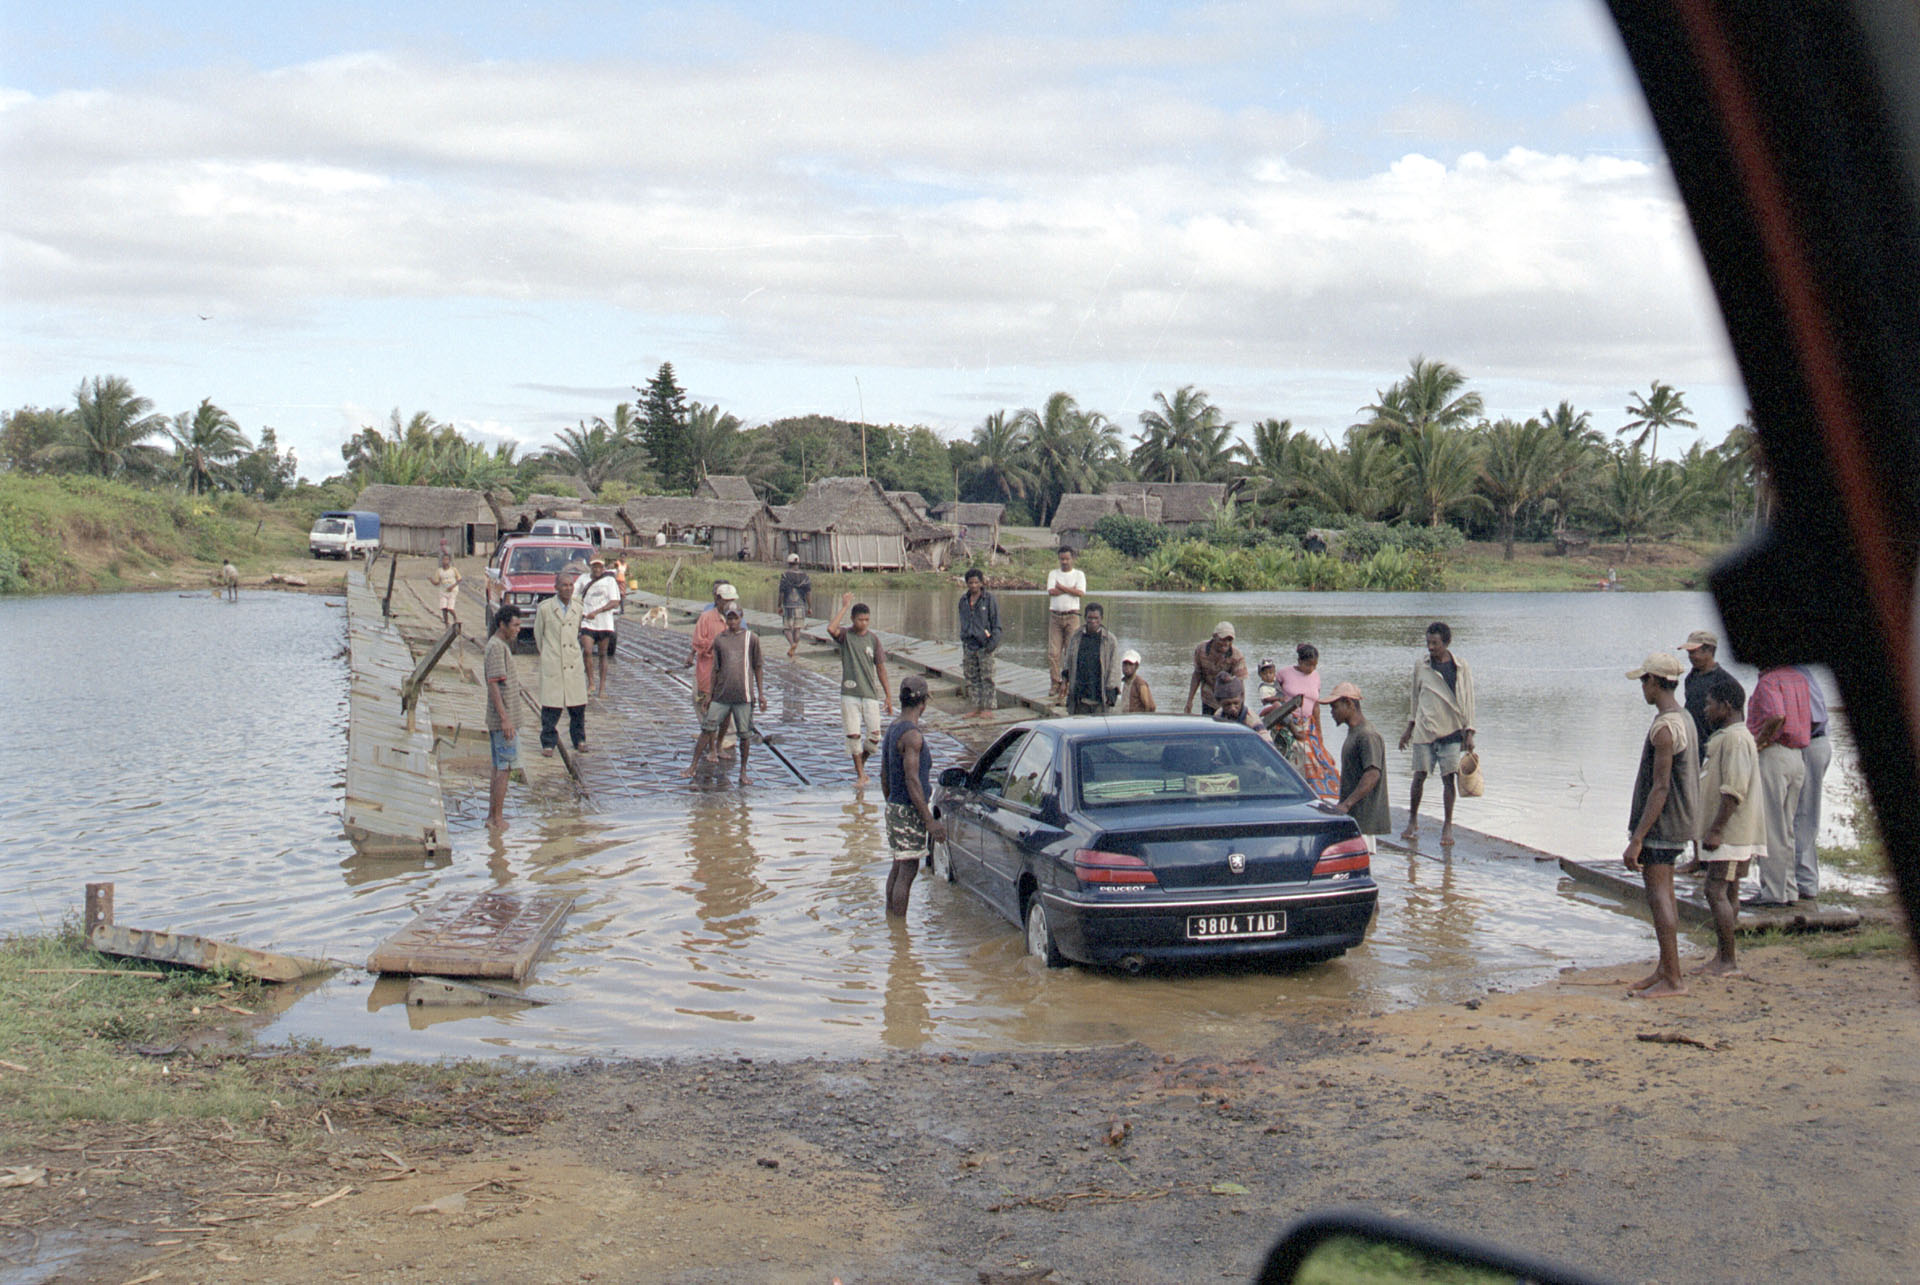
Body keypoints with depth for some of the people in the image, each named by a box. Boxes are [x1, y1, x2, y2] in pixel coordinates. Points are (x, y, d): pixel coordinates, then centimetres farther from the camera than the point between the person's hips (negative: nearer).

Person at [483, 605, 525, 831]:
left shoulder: (500, 645, 15)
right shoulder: (496, 647, -16)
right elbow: (494, 685, -21)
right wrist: (505, 719, -24)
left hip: (500, 719, 10)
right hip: (502, 719, -10)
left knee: (499, 767, 14)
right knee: (504, 767, -6)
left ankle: (493, 816, 19)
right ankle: (497, 818, -2)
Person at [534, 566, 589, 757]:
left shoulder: (578, 608, 5)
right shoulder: (545, 608, -4)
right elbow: (538, 633, 8)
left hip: (574, 664, 3)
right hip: (552, 664, -3)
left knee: (578, 706, 4)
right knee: (551, 707, -2)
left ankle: (579, 740, 19)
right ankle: (548, 743, 9)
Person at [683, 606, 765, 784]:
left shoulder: (751, 638, 5)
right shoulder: (719, 640, 9)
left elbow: (757, 667, 10)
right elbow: (715, 669, 13)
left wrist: (761, 694, 7)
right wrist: (710, 695, 12)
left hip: (743, 696, -1)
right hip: (721, 695, 1)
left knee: (744, 734, 3)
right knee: (708, 729, 1)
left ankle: (743, 771, 15)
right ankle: (693, 766, 9)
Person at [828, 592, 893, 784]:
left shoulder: (873, 639, 5)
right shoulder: (845, 635, -1)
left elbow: (880, 668, 9)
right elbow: (831, 628, -25)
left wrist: (888, 695, 8)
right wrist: (844, 607, -19)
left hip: (870, 693, 2)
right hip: (849, 694, -2)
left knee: (875, 736, 0)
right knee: (853, 735, -4)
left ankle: (860, 765, 25)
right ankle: (860, 774, 8)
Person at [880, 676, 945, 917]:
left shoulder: (891, 730, 11)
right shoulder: (912, 735, -19)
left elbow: (884, 777, 17)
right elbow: (912, 780, -23)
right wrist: (930, 820, -21)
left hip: (894, 808, 10)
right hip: (910, 811, -10)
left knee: (898, 867, 17)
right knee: (907, 871, -5)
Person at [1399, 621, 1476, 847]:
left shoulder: (1460, 667, 0)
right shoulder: (1421, 665, 5)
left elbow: (1467, 700, 4)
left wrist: (1469, 732, -1)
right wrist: (1409, 727, 15)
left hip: (1451, 729, -1)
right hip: (1424, 729, 1)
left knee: (1448, 777, -2)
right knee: (1419, 775, 2)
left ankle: (1447, 827, 5)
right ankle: (1413, 821, 18)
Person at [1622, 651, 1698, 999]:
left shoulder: (1665, 728, -20)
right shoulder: (1684, 719, 12)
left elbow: (1661, 788, -23)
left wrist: (1636, 840, -23)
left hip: (1660, 826, -10)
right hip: (1676, 826, 10)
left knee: (1658, 896, -7)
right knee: (1664, 894, 14)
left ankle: (1673, 980, -5)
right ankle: (1665, 970, 21)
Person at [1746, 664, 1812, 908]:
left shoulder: (1768, 680, -13)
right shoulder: (1799, 678, 13)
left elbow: (1777, 717, -28)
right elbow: (1811, 720, 17)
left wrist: (1758, 742, -17)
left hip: (1772, 754, -8)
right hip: (1798, 757, 8)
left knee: (1769, 828, -3)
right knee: (1786, 828, 14)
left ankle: (1773, 894, -2)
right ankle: (1787, 891, 17)